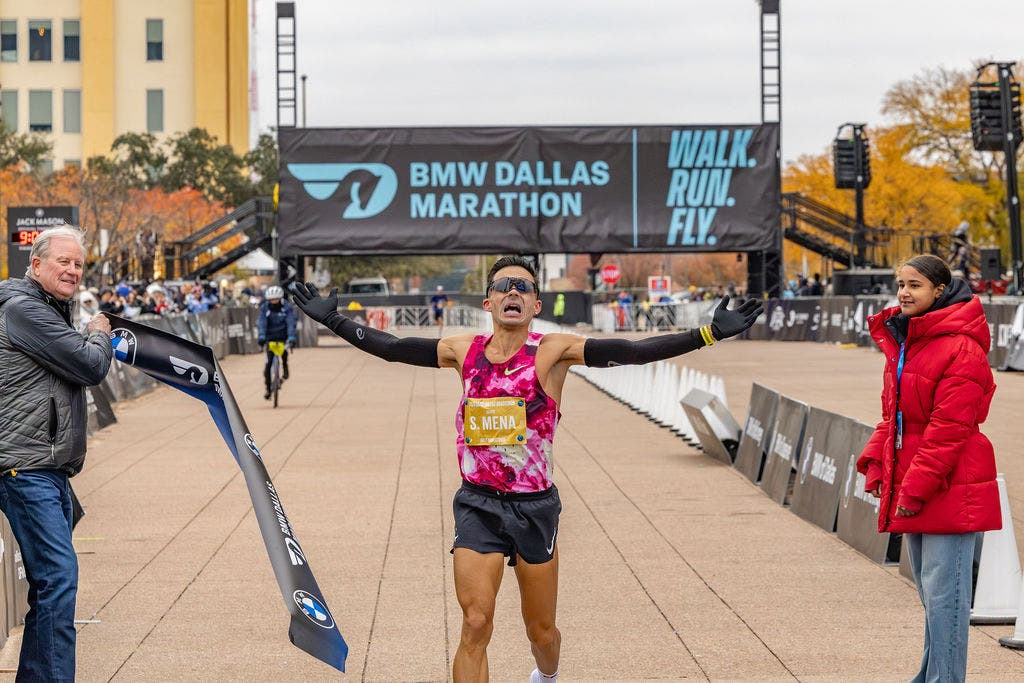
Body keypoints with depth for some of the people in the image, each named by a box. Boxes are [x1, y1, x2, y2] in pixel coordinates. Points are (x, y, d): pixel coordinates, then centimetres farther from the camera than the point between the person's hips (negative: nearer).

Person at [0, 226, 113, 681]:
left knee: (51, 580, 12)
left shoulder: (50, 312, 22)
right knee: (58, 576, -16)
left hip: (49, 471, 11)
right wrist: (98, 335, 5)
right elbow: (91, 367, -13)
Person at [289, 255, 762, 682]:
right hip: (477, 506, 1)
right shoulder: (464, 351, 4)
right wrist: (331, 320, 11)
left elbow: (633, 352, -14)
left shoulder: (553, 352, -5)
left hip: (535, 507, -1)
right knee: (475, 624, -12)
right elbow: (389, 348, 12)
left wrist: (709, 333, -22)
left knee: (541, 631, 12)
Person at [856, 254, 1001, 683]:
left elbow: (949, 427, -20)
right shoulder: (900, 343, 14)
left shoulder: (960, 348, -16)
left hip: (950, 491, -10)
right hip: (911, 488, 10)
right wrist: (876, 465, 5)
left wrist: (918, 487, -20)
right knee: (929, 591, 19)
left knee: (943, 593, -7)